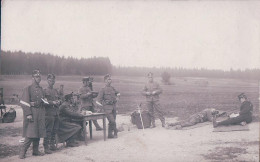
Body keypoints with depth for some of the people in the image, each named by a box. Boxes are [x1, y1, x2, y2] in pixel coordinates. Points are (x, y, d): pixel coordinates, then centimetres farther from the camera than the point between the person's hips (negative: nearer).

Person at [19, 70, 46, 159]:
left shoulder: (41, 89, 15)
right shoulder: (28, 89, -5)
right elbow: (24, 102, -11)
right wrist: (28, 114, -19)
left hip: (40, 113, 7)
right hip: (32, 112, -7)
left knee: (39, 132, 8)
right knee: (30, 133, -11)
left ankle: (35, 151, 17)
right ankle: (22, 152, -3)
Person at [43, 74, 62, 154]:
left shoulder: (56, 91, 18)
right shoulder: (45, 91, -3)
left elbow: (60, 99, 19)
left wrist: (59, 102, -3)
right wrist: (52, 102, -19)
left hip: (56, 113, 7)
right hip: (49, 113, -7)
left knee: (55, 130, 11)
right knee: (48, 130, -8)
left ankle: (52, 144, 23)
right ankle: (46, 146, -4)